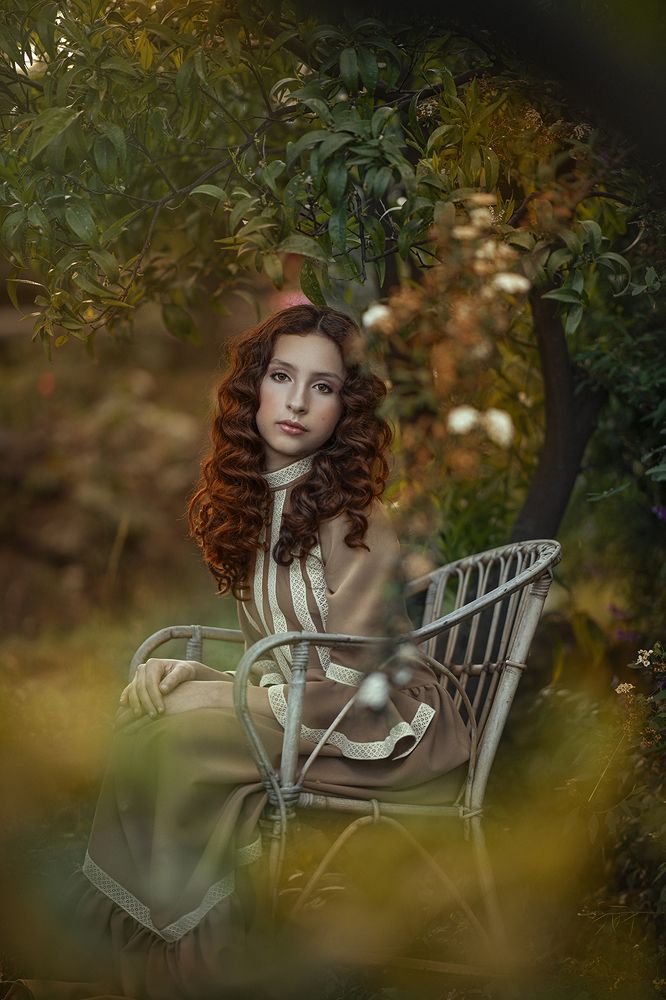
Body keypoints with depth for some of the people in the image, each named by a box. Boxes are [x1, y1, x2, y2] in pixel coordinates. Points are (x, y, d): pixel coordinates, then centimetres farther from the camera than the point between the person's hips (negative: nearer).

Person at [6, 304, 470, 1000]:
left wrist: (196, 693, -17)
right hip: (301, 713, 7)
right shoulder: (257, 499, 6)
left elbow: (344, 687, -20)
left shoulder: (351, 517, -18)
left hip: (385, 731, -7)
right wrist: (187, 677, -9)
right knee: (139, 726, -12)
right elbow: (276, 659, 9)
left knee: (169, 740, -20)